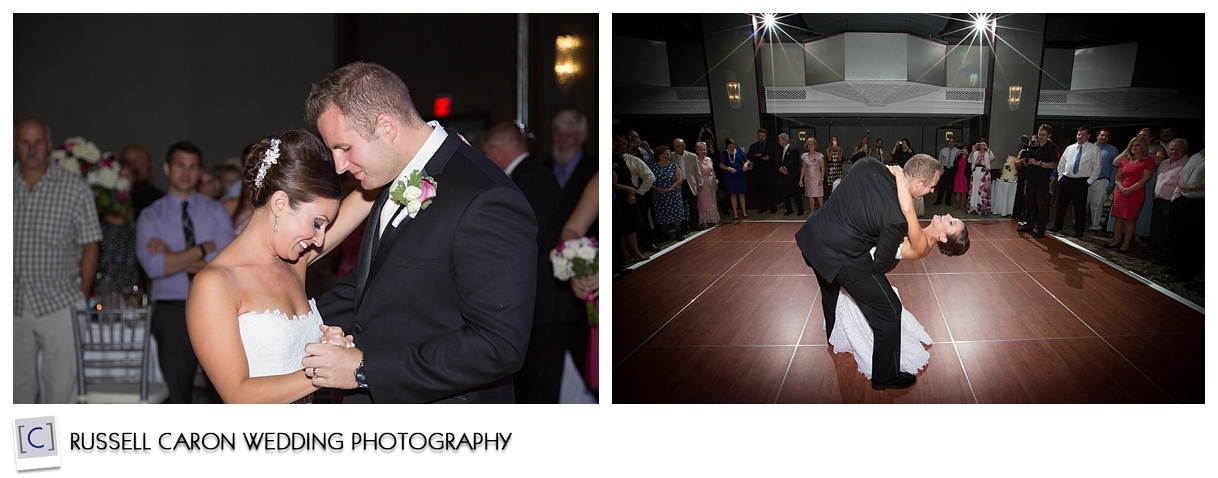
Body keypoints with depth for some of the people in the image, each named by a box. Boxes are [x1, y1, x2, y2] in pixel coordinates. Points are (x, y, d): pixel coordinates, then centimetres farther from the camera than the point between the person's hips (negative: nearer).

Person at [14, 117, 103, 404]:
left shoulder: (75, 188, -1)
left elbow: (89, 246, 1)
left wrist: (83, 298, -3)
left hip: (60, 305, -3)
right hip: (13, 305, 3)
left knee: (62, 387, -3)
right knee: (18, 386, 12)